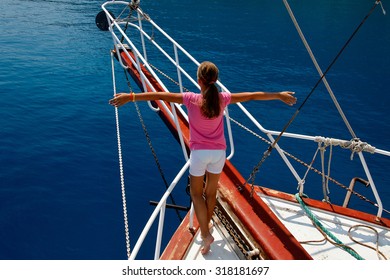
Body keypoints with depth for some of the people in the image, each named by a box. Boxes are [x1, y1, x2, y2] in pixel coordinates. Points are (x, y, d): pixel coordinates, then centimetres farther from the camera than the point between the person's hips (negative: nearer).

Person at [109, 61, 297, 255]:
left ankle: (206, 234, 7)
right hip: (218, 152, 3)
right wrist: (279, 95, 11)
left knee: (196, 193, 15)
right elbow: (252, 96, 0)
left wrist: (131, 97, -17)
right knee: (211, 192, 20)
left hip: (199, 152, -3)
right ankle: (206, 226, 39)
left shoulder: (191, 99, -15)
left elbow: (160, 96, -18)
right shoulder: (222, 99, -8)